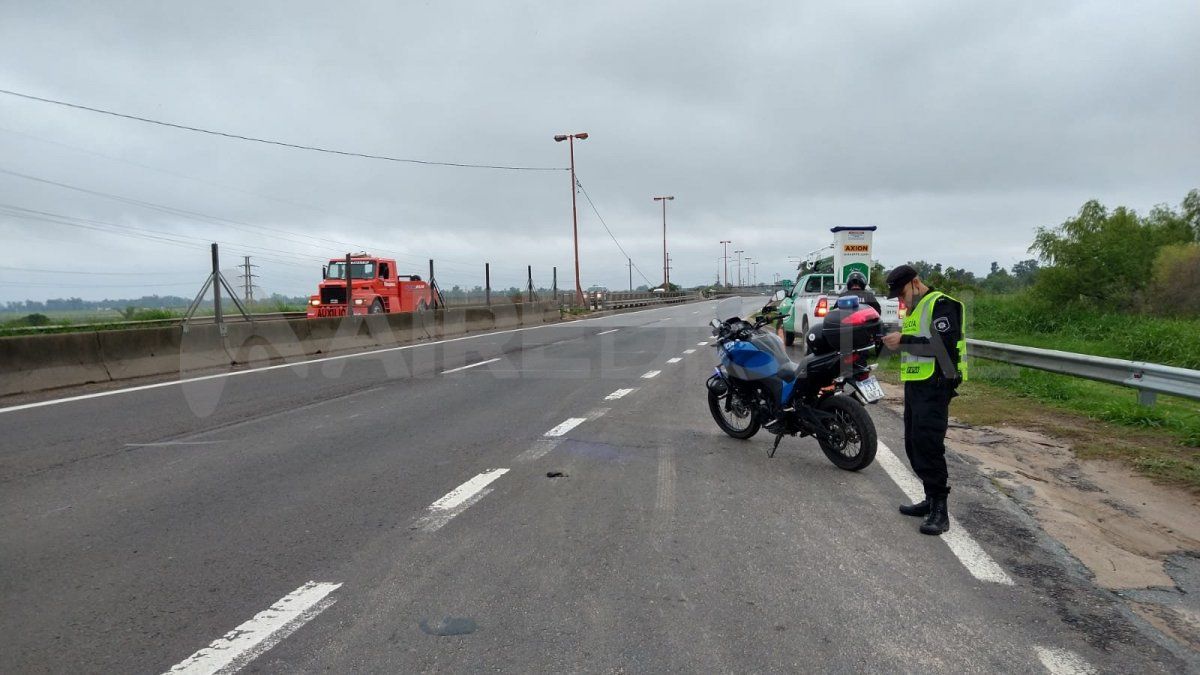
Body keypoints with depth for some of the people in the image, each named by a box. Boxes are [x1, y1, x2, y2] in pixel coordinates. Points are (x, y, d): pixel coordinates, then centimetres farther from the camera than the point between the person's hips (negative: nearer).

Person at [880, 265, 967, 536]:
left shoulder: (941, 304, -10)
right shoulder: (914, 309, 20)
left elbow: (943, 346, -22)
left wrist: (904, 340, -20)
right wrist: (897, 342, 8)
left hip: (935, 385, -10)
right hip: (915, 384, 10)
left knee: (928, 445, -13)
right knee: (914, 445, 12)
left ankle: (940, 510, -8)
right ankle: (931, 499, 22)